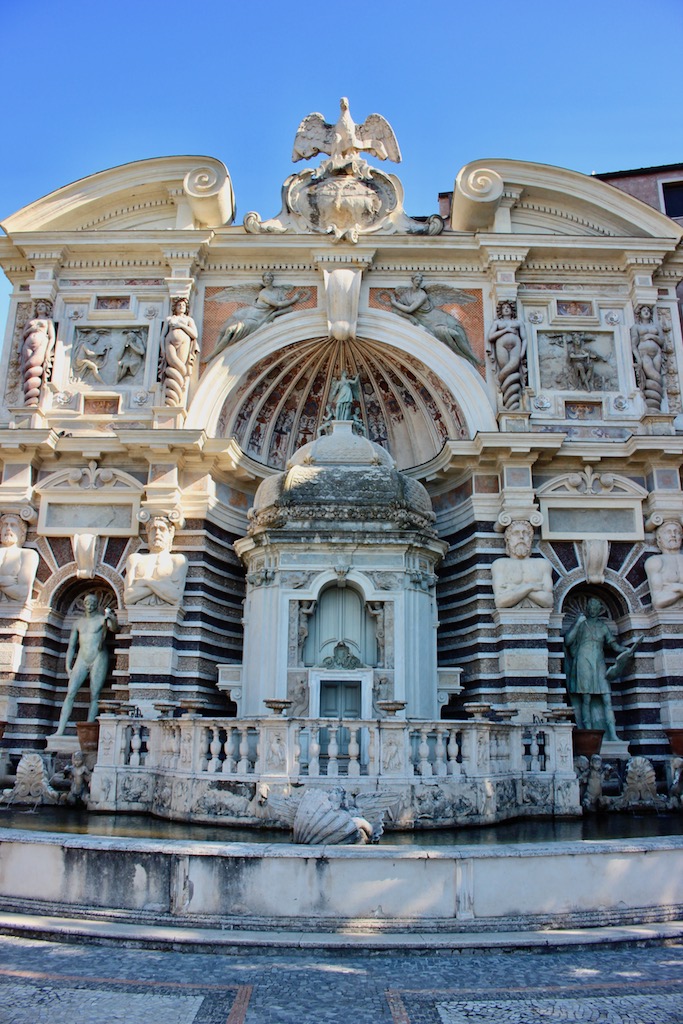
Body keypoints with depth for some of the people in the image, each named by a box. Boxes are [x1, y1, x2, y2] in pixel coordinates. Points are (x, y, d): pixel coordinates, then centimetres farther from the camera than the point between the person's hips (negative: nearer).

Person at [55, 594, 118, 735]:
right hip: (82, 660, 4)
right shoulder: (78, 622, 15)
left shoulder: (102, 619, 3)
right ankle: (60, 731, -8)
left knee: (94, 696, -4)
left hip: (98, 660, -4)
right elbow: (71, 646, 17)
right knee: (70, 693, -7)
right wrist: (68, 666, 10)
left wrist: (112, 619, -38)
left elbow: (114, 629, -17)